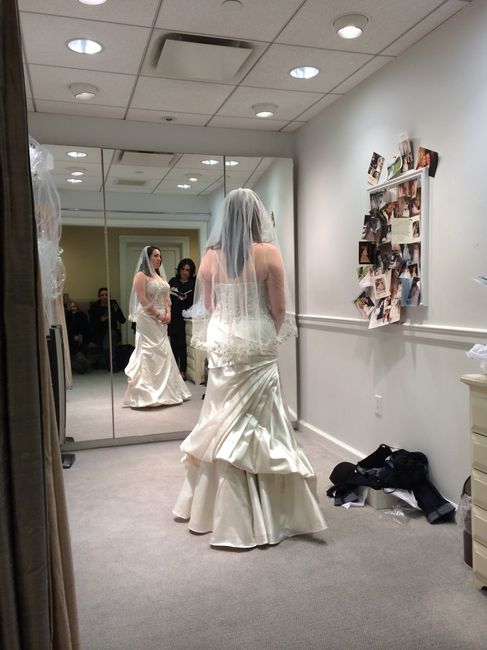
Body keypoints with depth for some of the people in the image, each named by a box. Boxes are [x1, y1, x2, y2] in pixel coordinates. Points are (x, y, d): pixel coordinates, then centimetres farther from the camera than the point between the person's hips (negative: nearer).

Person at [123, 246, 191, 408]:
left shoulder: (159, 276, 18)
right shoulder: (141, 275, -6)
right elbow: (142, 300, -15)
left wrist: (168, 313, -1)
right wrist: (158, 315, -16)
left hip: (161, 321, 8)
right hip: (148, 320, -8)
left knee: (163, 354, 8)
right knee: (149, 355, -6)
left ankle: (164, 392, 15)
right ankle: (148, 394, -2)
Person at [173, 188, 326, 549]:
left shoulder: (211, 256, 0)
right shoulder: (268, 253, -10)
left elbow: (206, 307, 8)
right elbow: (280, 310, -7)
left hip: (222, 347, 4)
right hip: (258, 348, -3)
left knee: (224, 424, 14)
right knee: (260, 425, 4)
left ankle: (223, 511, 27)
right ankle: (265, 515, 15)